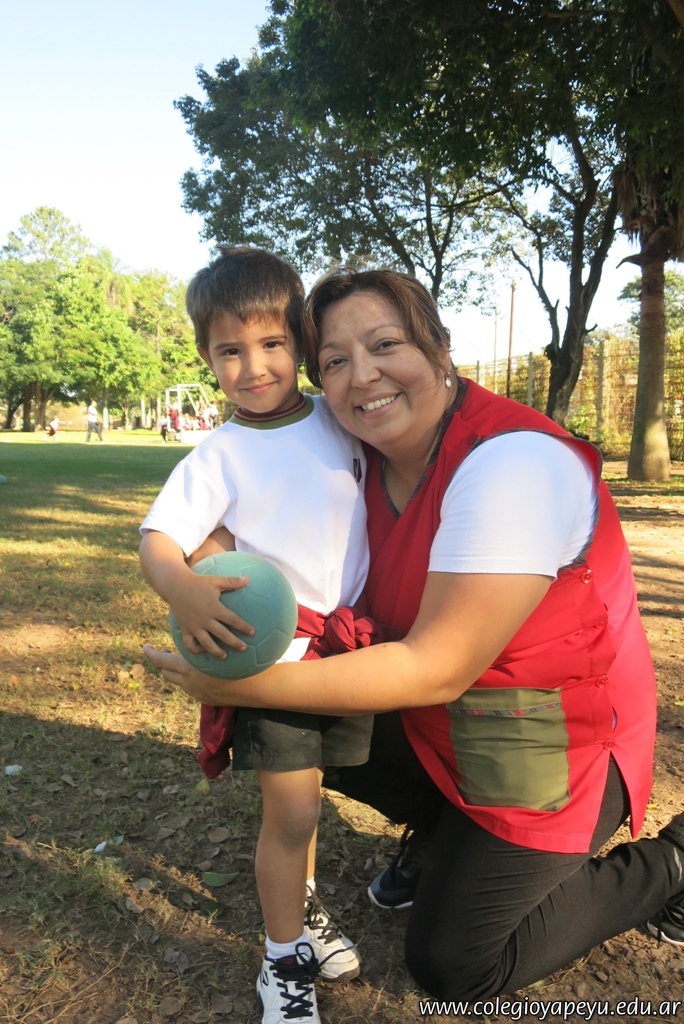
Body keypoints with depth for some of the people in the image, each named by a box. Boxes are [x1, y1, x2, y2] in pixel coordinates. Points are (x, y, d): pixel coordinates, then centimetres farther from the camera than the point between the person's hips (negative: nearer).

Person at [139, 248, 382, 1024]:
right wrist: (183, 590, -38)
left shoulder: (340, 419, 0)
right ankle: (285, 959, 25)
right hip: (270, 643, -4)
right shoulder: (220, 455, -11)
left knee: (303, 789, 21)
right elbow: (158, 538, -18)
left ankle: (300, 903, 48)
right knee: (290, 808, 0)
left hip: (348, 640, 4)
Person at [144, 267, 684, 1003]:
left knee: (451, 968, 3)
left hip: (550, 743, -7)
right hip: (444, 719, 7)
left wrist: (242, 684, -28)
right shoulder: (378, 461, -5)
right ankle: (439, 837, 27)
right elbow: (375, 606, 2)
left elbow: (438, 669, -30)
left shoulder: (513, 462, -30)